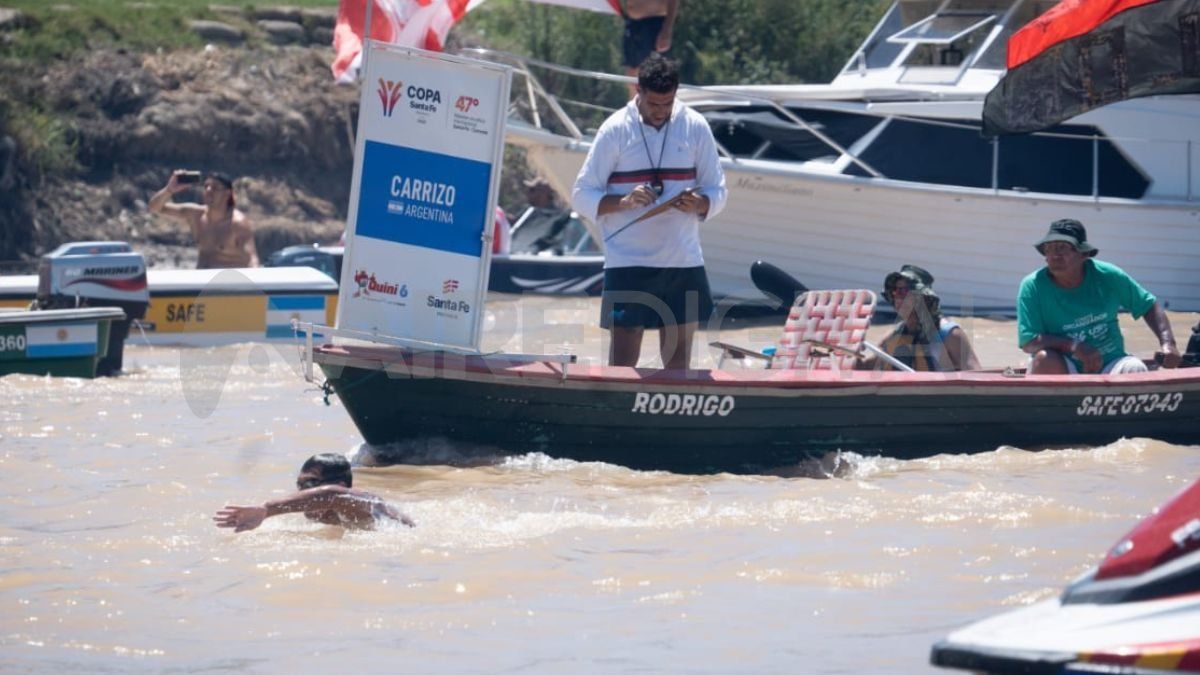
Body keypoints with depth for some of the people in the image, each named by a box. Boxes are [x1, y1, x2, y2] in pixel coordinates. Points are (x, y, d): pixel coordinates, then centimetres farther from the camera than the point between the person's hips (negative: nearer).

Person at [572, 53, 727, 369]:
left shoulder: (695, 127, 4)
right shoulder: (615, 130, -3)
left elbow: (717, 192, 8)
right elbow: (582, 196, -1)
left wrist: (697, 203, -15)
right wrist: (624, 201, -20)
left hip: (683, 259, 3)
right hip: (627, 262, -3)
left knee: (678, 354, 7)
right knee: (623, 357, -6)